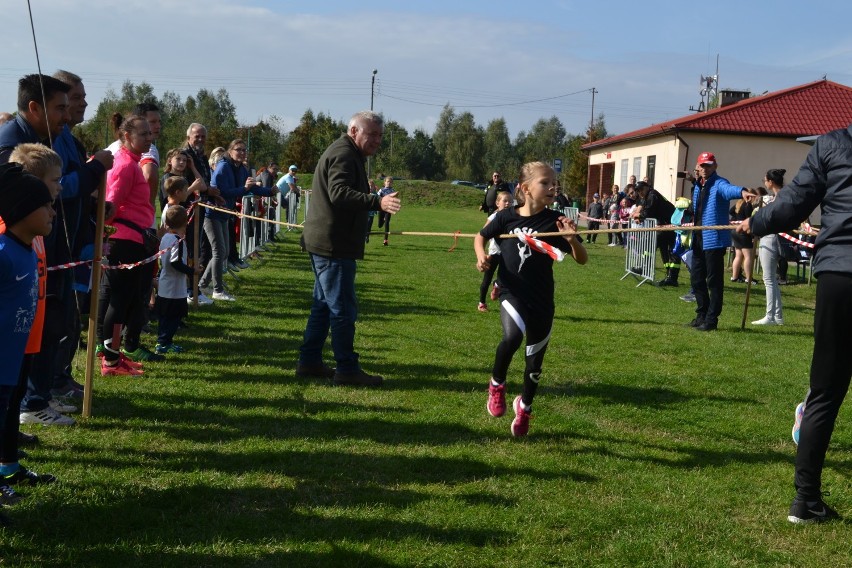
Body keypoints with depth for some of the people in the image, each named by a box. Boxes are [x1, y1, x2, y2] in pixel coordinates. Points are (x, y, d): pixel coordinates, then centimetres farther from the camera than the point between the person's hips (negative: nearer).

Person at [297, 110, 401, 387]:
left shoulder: (345, 153, 19)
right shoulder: (344, 155, -15)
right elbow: (339, 193, -31)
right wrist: (378, 202, -42)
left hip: (325, 243, 11)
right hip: (334, 245, -11)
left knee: (324, 304, 16)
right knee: (343, 308, -6)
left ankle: (309, 361, 22)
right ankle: (347, 369, -1)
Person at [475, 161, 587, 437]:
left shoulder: (555, 221, -8)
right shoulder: (507, 216, -7)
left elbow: (582, 260, -8)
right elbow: (480, 236, 11)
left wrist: (572, 239, -27)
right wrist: (481, 255, -9)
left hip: (542, 300, 2)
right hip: (512, 292, -2)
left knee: (534, 362, 12)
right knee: (512, 336, -32)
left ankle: (524, 407, 43)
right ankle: (497, 384, -2)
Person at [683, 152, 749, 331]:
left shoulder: (719, 184, -11)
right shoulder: (698, 185, 14)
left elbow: (729, 189, -35)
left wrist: (741, 192, -58)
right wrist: (694, 182, 20)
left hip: (713, 239, -9)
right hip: (698, 238, 9)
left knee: (714, 281, -2)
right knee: (696, 279, 15)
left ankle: (711, 320, 4)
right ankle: (702, 315, 28)